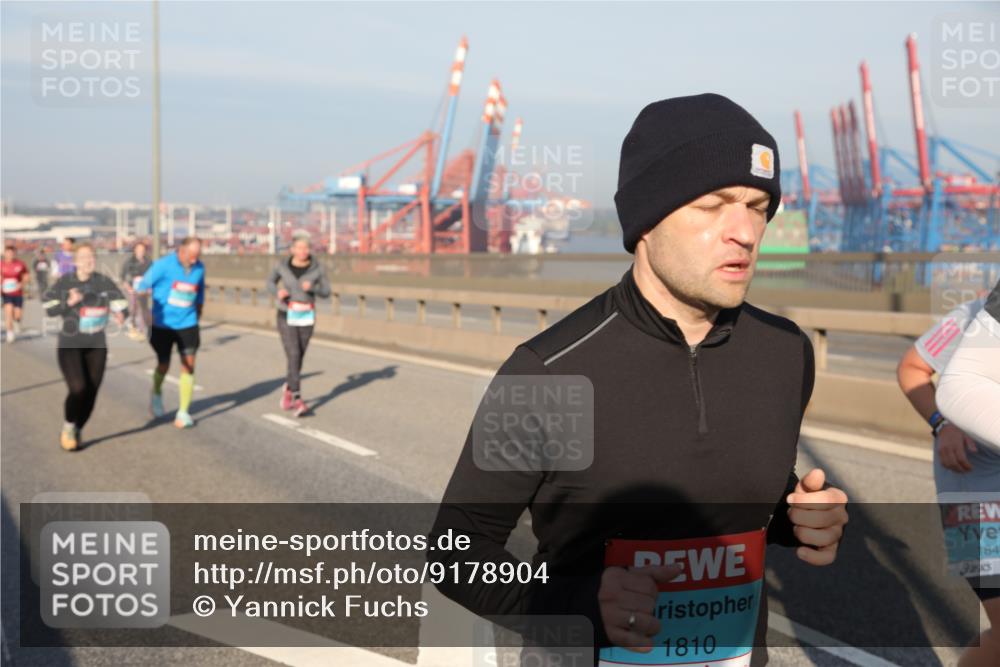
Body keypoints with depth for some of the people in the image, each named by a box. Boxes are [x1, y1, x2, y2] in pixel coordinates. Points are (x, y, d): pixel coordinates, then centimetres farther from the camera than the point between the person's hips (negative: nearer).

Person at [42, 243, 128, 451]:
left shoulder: (104, 282, -1)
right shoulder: (64, 282, -6)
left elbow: (120, 303, -5)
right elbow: (47, 307, -7)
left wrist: (120, 313, -28)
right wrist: (69, 303, -23)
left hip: (97, 345, 3)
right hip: (69, 344, -3)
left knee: (91, 393, 2)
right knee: (78, 389, -17)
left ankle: (77, 430, 27)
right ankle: (68, 427, 10)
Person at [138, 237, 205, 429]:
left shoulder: (199, 268, 0)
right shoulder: (163, 265, -12)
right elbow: (142, 288, -6)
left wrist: (197, 319, 20)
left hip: (187, 324, 2)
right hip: (163, 324, -2)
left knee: (188, 366, -8)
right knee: (163, 366, 8)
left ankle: (183, 412, -2)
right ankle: (156, 394, 41)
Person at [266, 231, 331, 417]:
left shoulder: (317, 267, -6)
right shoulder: (283, 265, -6)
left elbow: (326, 292, -2)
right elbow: (270, 282, 10)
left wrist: (312, 288, -24)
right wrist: (277, 292, -14)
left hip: (306, 318, 2)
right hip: (286, 317, -2)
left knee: (298, 358, 13)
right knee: (293, 358, -15)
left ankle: (288, 388, 41)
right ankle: (297, 401, -15)